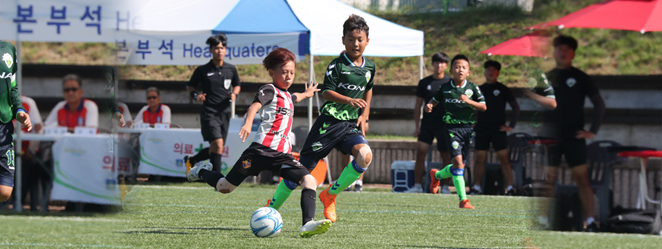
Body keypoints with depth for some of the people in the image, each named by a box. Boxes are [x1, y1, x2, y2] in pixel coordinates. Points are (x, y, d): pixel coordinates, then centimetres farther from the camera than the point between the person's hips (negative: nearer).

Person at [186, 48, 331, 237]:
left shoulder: (286, 96, 22)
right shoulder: (269, 90, -3)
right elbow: (254, 106, -24)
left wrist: (306, 94, 69)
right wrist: (248, 123, -44)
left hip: (282, 154, 7)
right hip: (262, 150, -7)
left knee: (309, 181, -17)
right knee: (224, 187, 3)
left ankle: (307, 225, -26)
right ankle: (202, 172, 35)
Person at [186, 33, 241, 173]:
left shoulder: (231, 69, 7)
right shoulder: (202, 70, -1)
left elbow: (237, 85, 23)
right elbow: (190, 86, 11)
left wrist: (234, 94, 1)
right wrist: (195, 96, -9)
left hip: (225, 113, 5)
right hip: (209, 113, -5)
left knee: (215, 149, 11)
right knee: (217, 143, -20)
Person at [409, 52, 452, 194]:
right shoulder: (424, 83, 7)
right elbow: (418, 106, 11)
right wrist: (417, 126, 4)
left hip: (444, 124, -1)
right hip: (427, 124, 2)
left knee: (446, 155, 1)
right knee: (420, 152, -8)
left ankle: (445, 187, 8)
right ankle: (417, 186, -4)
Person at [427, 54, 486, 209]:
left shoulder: (472, 88, 2)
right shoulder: (445, 88, 2)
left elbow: (483, 107, -1)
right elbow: (435, 99, 18)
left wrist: (468, 101, -17)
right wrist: (429, 105, -5)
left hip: (467, 128, 3)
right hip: (452, 127, -3)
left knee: (460, 166, 10)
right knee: (457, 160, -17)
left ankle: (437, 175, 40)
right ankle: (463, 199, -16)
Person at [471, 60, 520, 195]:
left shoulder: (502, 89, 3)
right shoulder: (479, 89, 12)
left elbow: (516, 107, 3)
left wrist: (511, 126, -3)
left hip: (498, 129, -3)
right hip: (481, 129, 3)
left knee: (504, 158, -8)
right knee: (480, 158, 2)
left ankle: (510, 188, -9)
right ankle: (476, 187, 8)